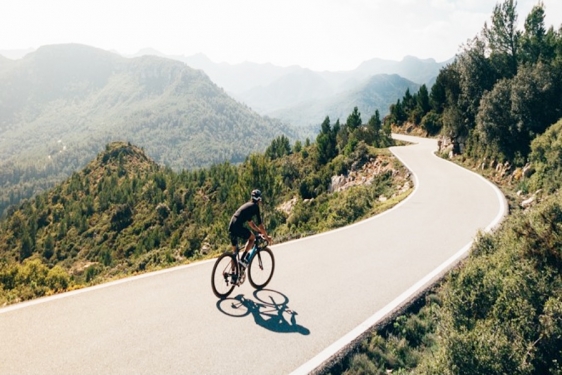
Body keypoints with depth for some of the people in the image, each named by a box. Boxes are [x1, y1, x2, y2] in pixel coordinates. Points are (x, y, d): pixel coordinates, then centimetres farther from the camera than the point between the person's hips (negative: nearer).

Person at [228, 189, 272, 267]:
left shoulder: (247, 205, 26)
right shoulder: (255, 206, 1)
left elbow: (250, 223, 34)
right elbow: (260, 225, 1)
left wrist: (261, 231, 39)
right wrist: (267, 237, 11)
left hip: (231, 227, 8)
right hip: (238, 227, -8)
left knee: (234, 251, 18)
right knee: (252, 237, 12)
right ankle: (243, 258, 0)